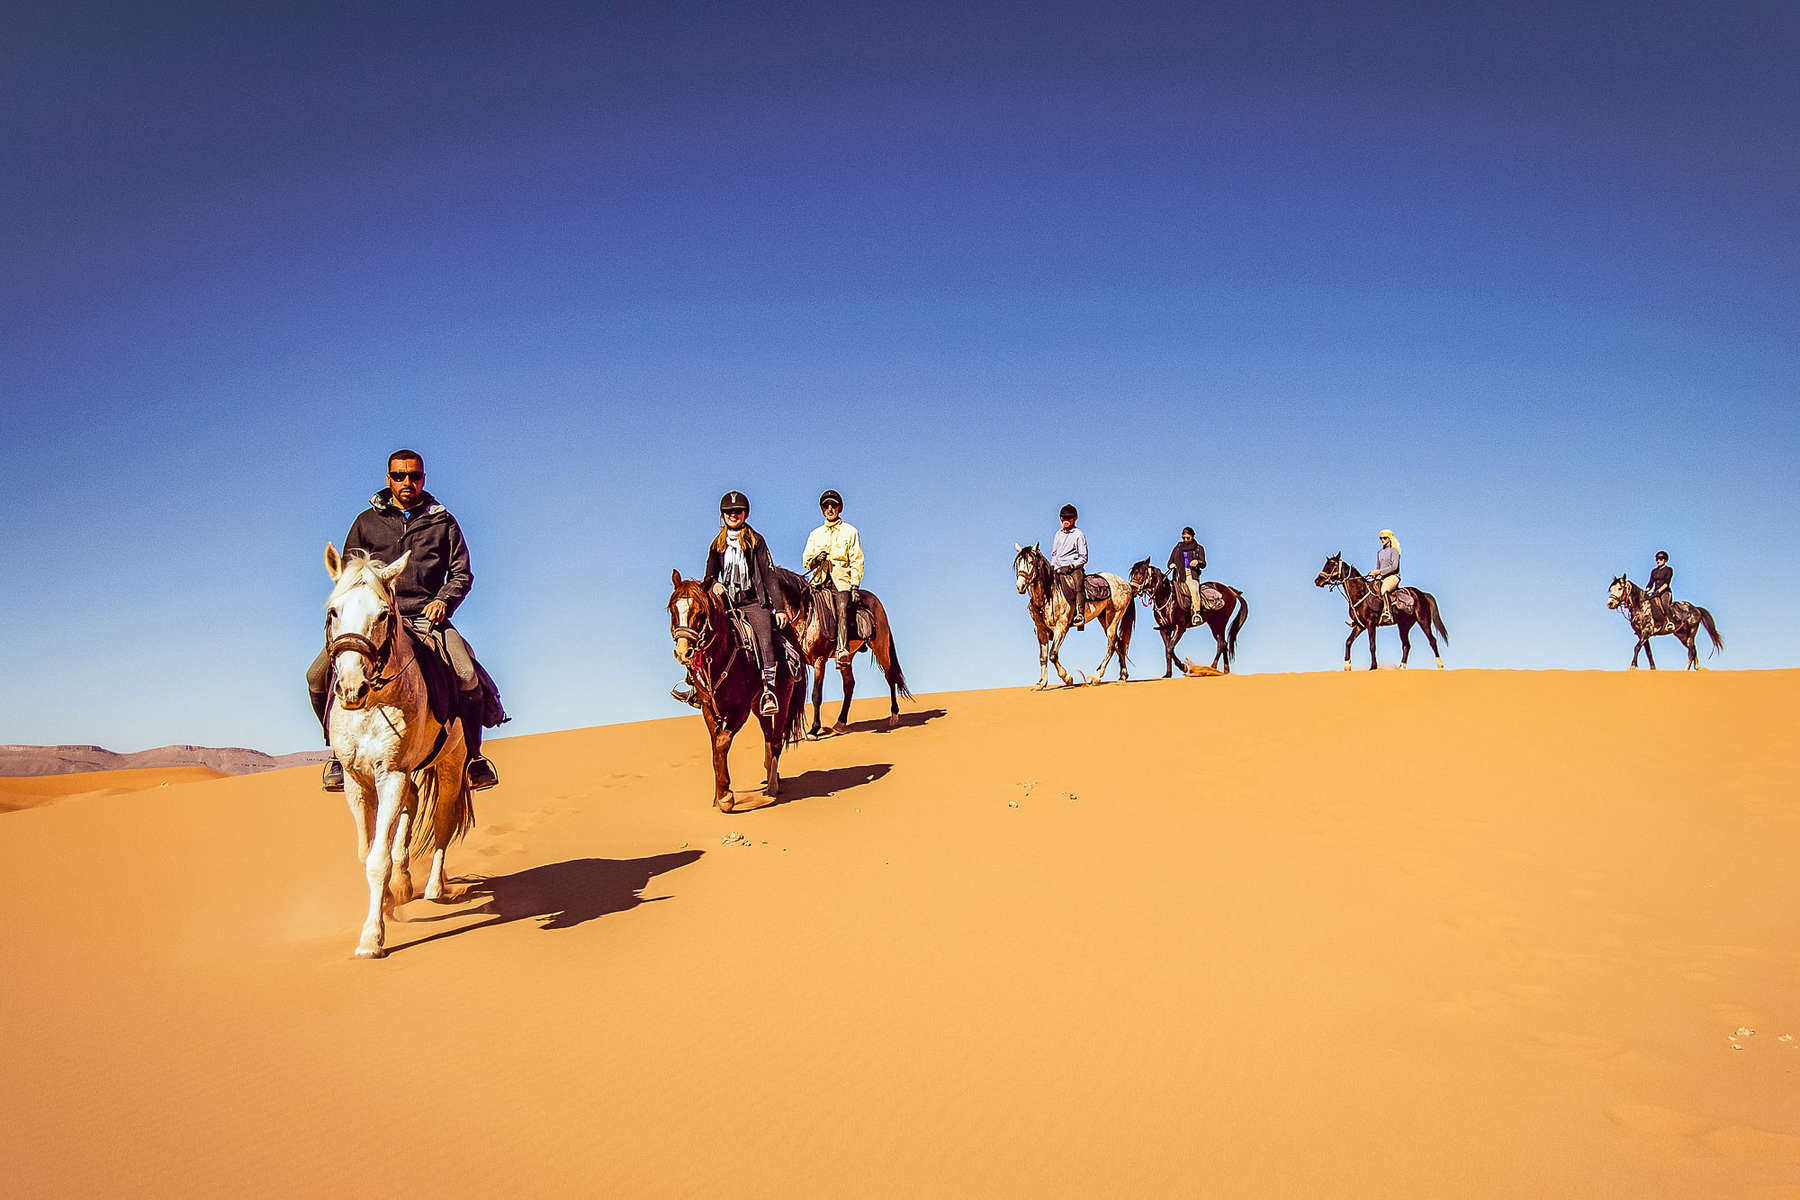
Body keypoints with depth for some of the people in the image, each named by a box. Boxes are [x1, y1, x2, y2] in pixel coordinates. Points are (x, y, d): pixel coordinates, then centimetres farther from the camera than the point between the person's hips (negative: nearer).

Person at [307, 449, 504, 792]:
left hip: (427, 617, -1)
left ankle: (472, 753, -4)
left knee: (468, 677, -26)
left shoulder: (443, 522, 12)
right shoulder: (367, 522, 14)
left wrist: (443, 600, -8)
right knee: (318, 676, -17)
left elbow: (461, 573, 11)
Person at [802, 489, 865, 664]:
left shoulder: (850, 531, 14)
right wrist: (815, 560, -6)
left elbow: (857, 562, 7)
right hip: (820, 580, 4)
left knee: (842, 609, -28)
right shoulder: (815, 534, 23)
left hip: (842, 580, -4)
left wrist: (854, 586, -6)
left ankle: (843, 650, -43)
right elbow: (805, 560, 18)